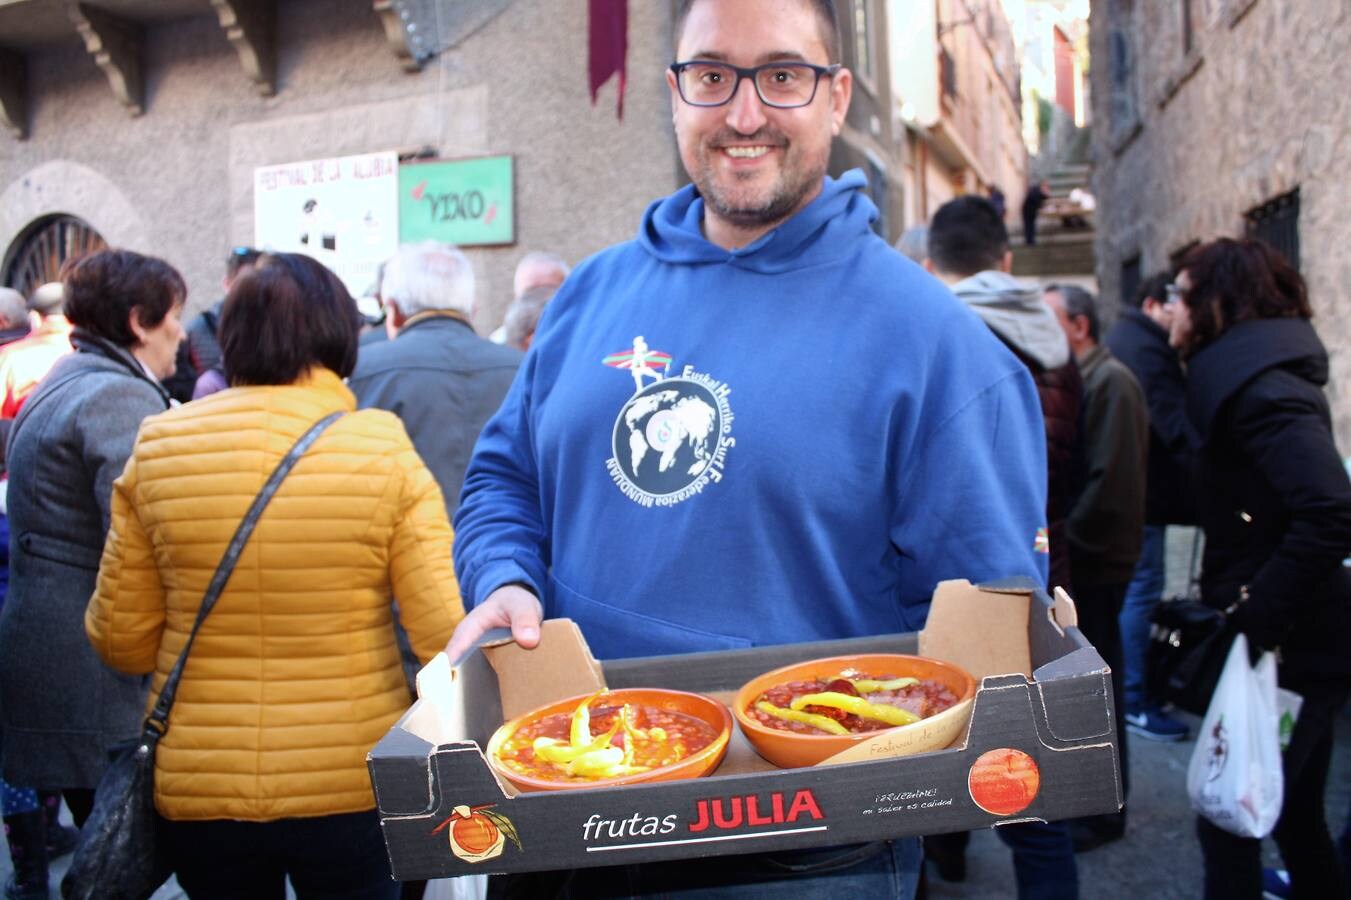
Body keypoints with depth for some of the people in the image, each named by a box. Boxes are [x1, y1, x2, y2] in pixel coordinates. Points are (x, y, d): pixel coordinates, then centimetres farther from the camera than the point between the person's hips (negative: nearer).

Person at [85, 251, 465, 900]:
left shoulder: (154, 451, -7)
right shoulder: (387, 455, -13)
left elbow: (120, 641, 0)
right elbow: (444, 636, -16)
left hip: (197, 792, 2)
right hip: (353, 789, -2)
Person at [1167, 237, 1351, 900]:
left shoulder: (1257, 385, -18)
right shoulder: (1250, 374, 12)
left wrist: (1255, 617, -26)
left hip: (1286, 649, -10)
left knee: (1228, 821, 0)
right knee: (1293, 816, 22)